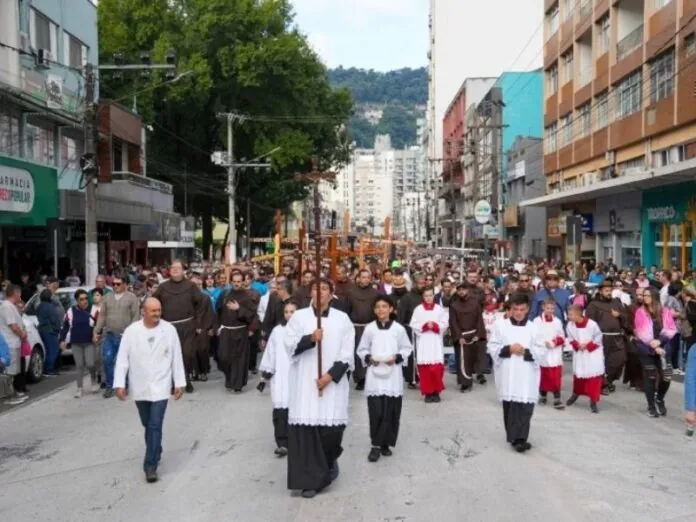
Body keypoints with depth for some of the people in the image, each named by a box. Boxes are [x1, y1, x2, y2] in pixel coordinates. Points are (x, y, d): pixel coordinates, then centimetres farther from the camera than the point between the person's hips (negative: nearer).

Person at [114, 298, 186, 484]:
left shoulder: (169, 330, -6)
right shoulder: (131, 331, -6)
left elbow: (176, 358, -2)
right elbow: (122, 359, -4)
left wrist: (179, 383, -2)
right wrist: (120, 384, -9)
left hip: (160, 386, -2)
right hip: (139, 387, 2)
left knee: (155, 426, -7)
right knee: (148, 425, 18)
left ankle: (150, 466, -2)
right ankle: (155, 453, 41)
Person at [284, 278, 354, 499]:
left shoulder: (342, 319, 4)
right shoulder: (299, 316, 4)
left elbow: (347, 353, 0)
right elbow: (290, 346, -3)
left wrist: (331, 375, -11)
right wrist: (311, 338, -19)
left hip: (332, 381, 0)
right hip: (304, 382, 0)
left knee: (333, 427, -4)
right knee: (305, 428, -4)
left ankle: (330, 461, 28)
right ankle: (309, 479, 6)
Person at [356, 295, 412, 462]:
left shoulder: (398, 328, 0)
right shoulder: (369, 328, 0)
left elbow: (407, 348, 7)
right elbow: (361, 349, 7)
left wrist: (397, 357, -9)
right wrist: (368, 358, -11)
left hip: (392, 375, 1)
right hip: (374, 374, -1)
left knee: (391, 412, 4)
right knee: (376, 411, -5)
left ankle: (386, 444, 19)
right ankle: (376, 445, 5)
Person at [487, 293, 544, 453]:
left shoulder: (533, 328, 3)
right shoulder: (500, 325, 2)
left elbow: (542, 351, 2)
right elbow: (492, 347, 1)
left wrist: (526, 351, -14)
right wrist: (508, 349, -14)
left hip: (526, 375, -1)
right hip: (507, 373, 1)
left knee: (524, 407, -7)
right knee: (509, 406, 8)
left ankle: (519, 439, -6)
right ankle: (515, 437, 22)